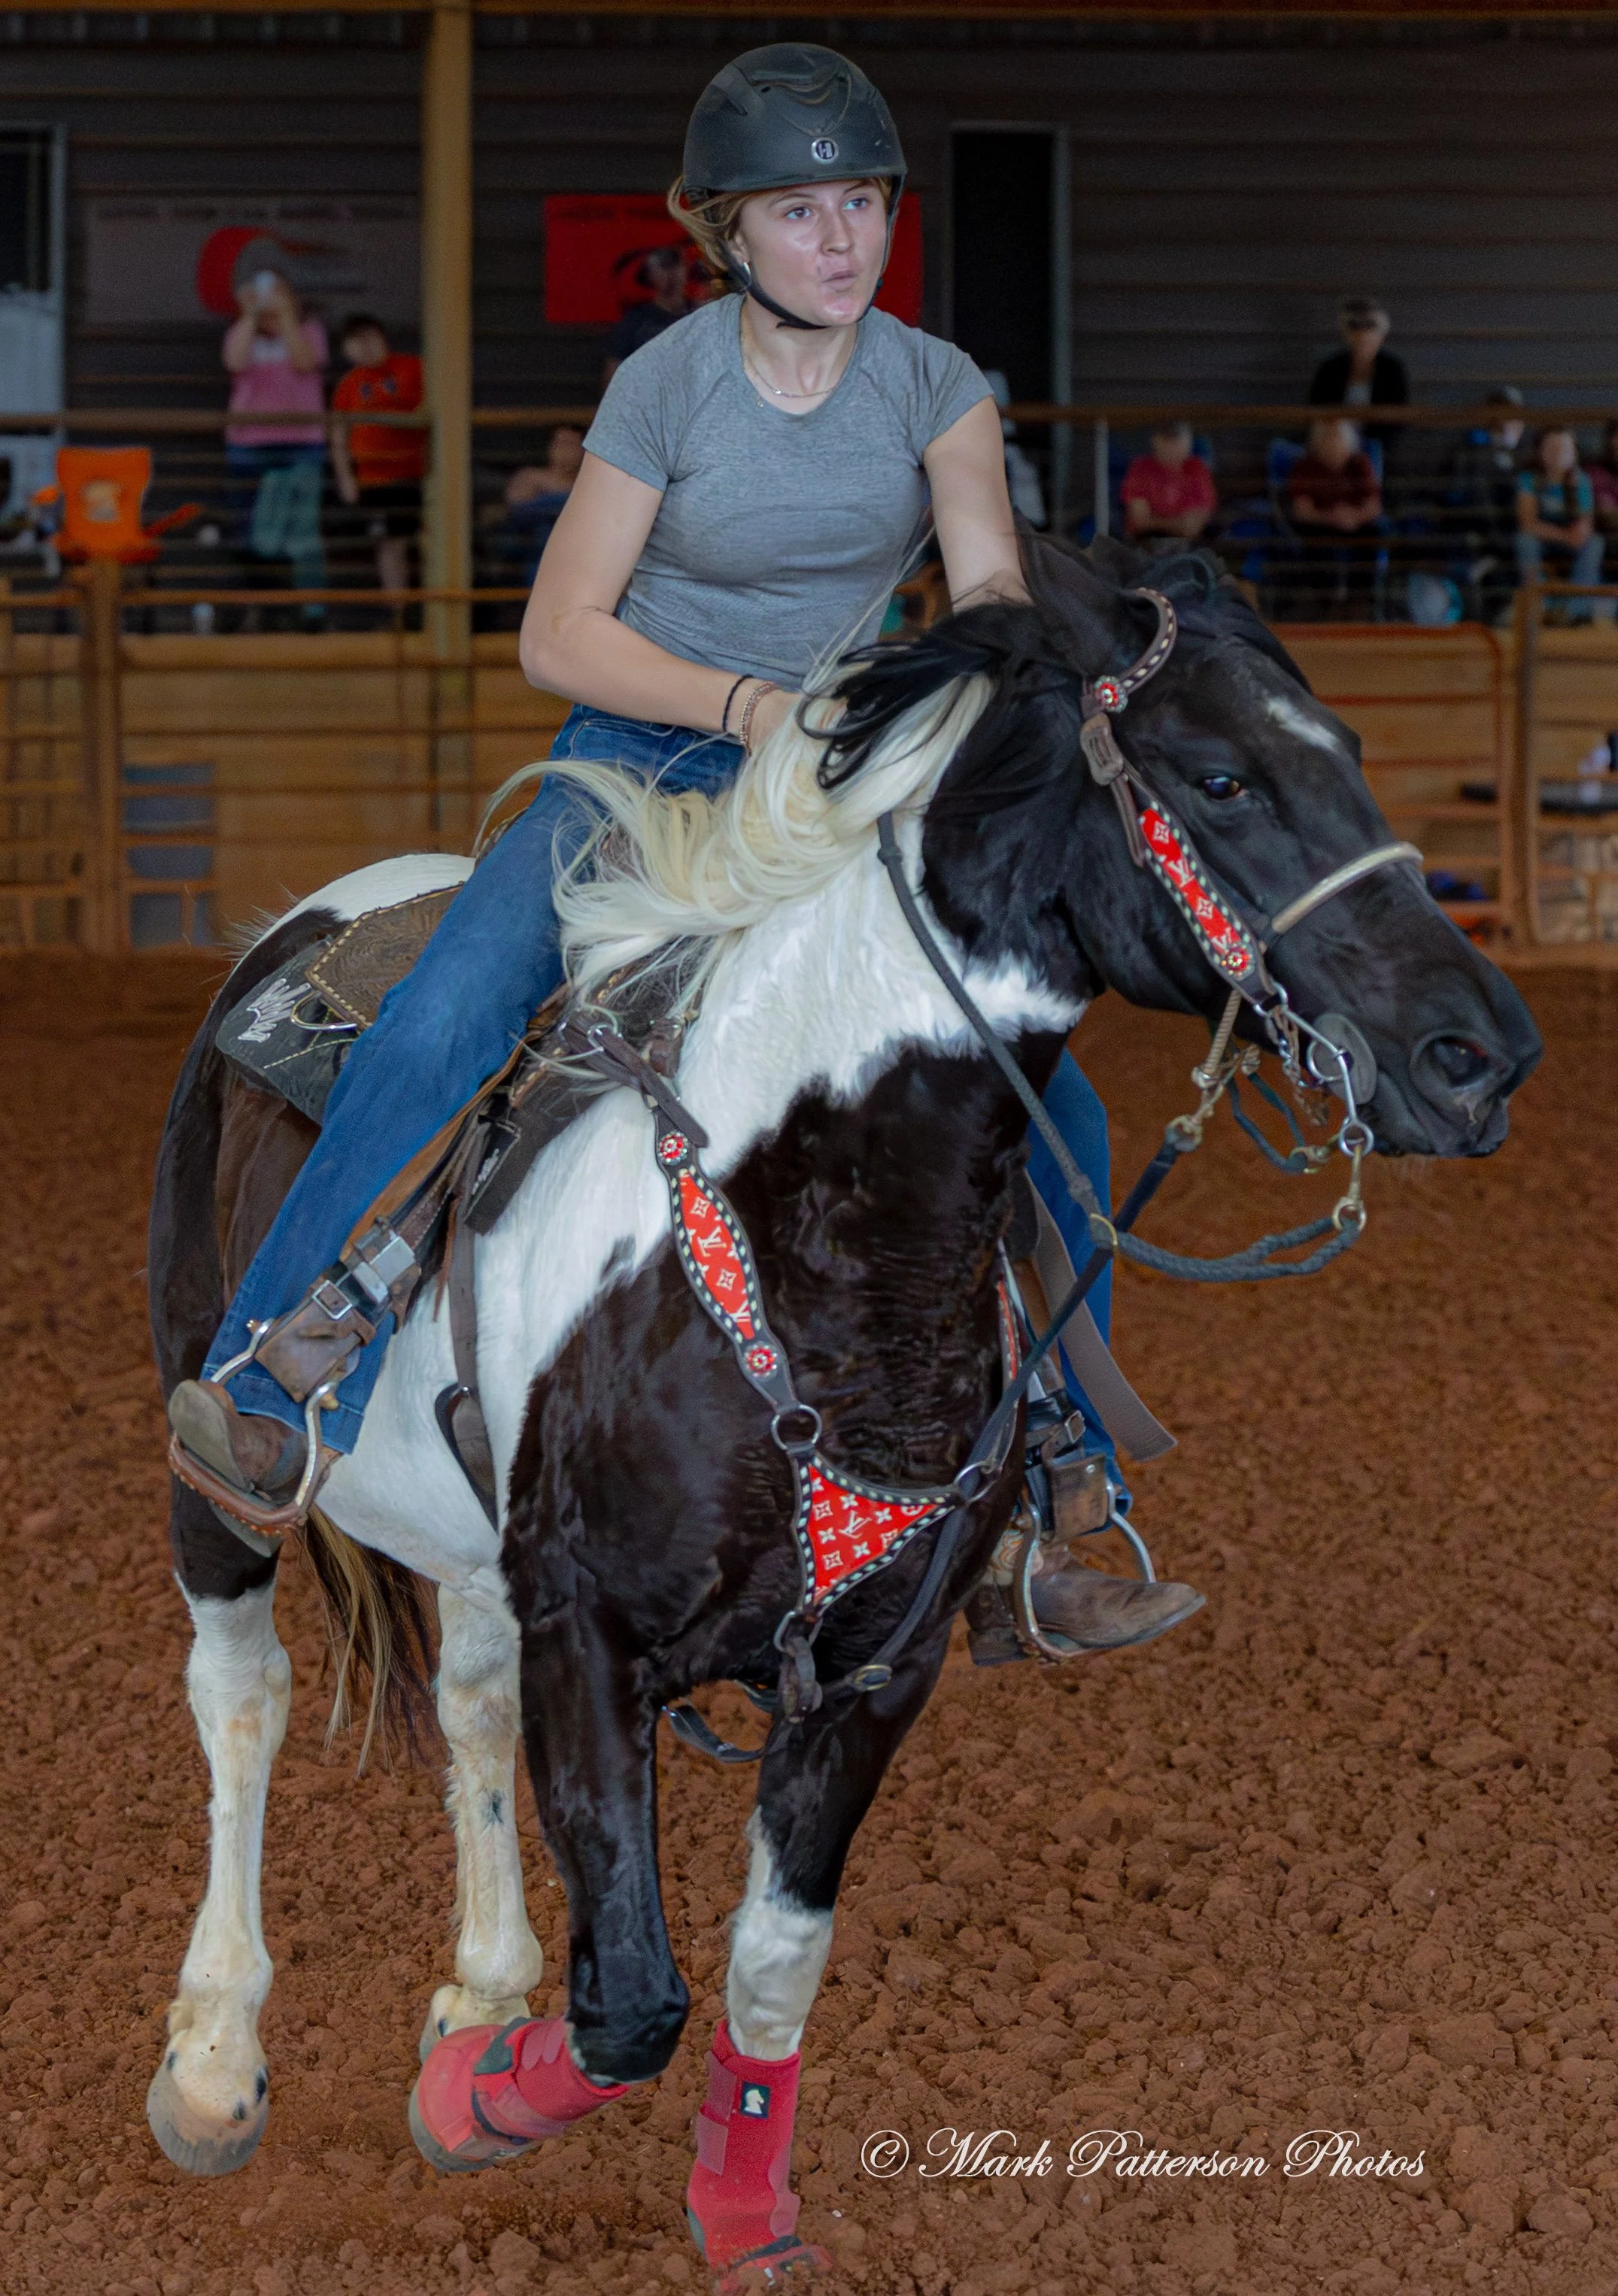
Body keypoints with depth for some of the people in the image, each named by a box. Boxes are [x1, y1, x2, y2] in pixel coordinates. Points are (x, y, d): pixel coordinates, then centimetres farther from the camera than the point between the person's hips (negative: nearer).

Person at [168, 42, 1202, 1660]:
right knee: (439, 1024, -29)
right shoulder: (667, 383, -8)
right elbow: (560, 634, -9)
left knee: (1047, 1116, -10)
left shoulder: (935, 386, 0)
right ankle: (278, 1393, -20)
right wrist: (743, 704, -23)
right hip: (635, 765, -3)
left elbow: (991, 587, -12)